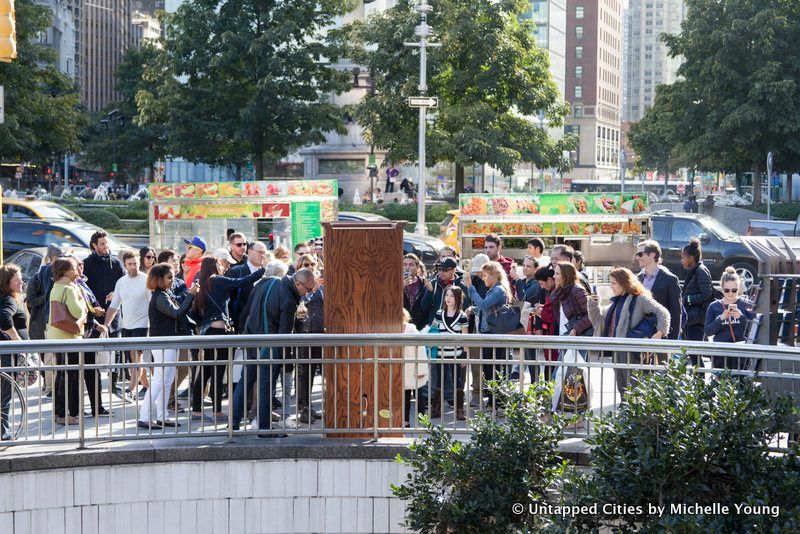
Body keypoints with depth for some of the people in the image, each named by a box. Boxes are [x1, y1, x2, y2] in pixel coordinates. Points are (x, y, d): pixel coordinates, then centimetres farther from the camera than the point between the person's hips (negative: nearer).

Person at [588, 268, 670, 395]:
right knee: (622, 387, 13)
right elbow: (599, 319, 25)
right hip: (616, 350, 8)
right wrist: (594, 304, 9)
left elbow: (663, 312, -10)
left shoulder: (640, 299, -5)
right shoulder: (616, 302, 19)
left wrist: (660, 332, -22)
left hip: (631, 350, -8)